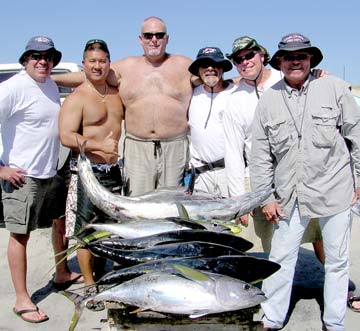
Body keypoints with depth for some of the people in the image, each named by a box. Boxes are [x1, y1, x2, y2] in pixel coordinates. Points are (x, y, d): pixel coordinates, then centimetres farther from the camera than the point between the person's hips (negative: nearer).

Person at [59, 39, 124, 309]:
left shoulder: (116, 94, 11)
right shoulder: (77, 98, -9)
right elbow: (66, 136, -18)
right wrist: (100, 145, -26)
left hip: (113, 170, 7)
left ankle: (102, 276, 32)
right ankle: (90, 286, 12)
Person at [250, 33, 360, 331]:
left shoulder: (334, 88, -2)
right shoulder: (268, 100, 4)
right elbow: (260, 153, 6)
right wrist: (265, 197, 4)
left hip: (334, 191, -1)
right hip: (289, 196, 2)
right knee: (281, 259, 7)